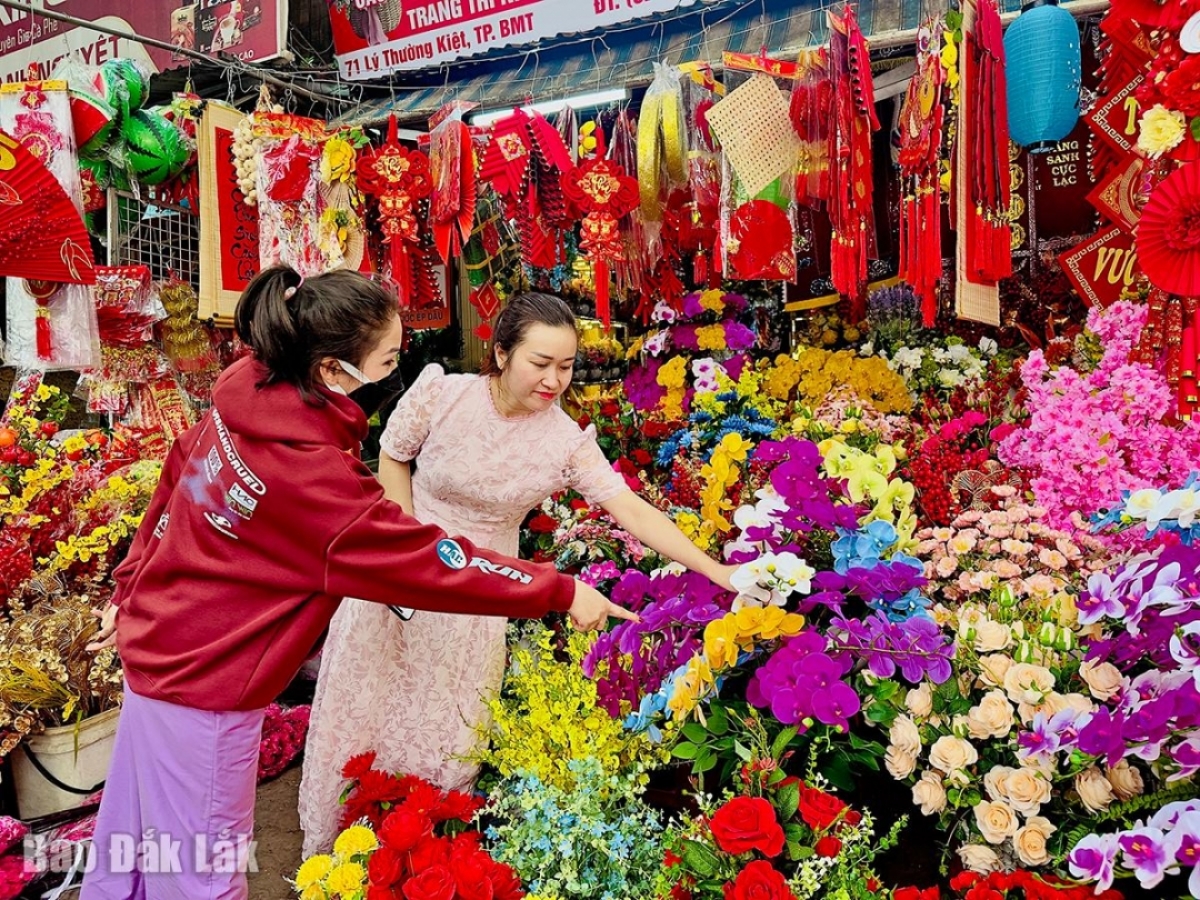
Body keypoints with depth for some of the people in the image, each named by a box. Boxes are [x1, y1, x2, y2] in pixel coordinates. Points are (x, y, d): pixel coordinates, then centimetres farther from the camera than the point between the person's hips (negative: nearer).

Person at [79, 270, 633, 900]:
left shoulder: (246, 397, -7)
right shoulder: (312, 475, -32)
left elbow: (176, 484, 5)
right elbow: (436, 562, -27)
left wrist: (129, 593, 18)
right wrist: (562, 593, -18)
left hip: (154, 641, 9)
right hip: (201, 684, -8)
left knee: (131, 848, 27)